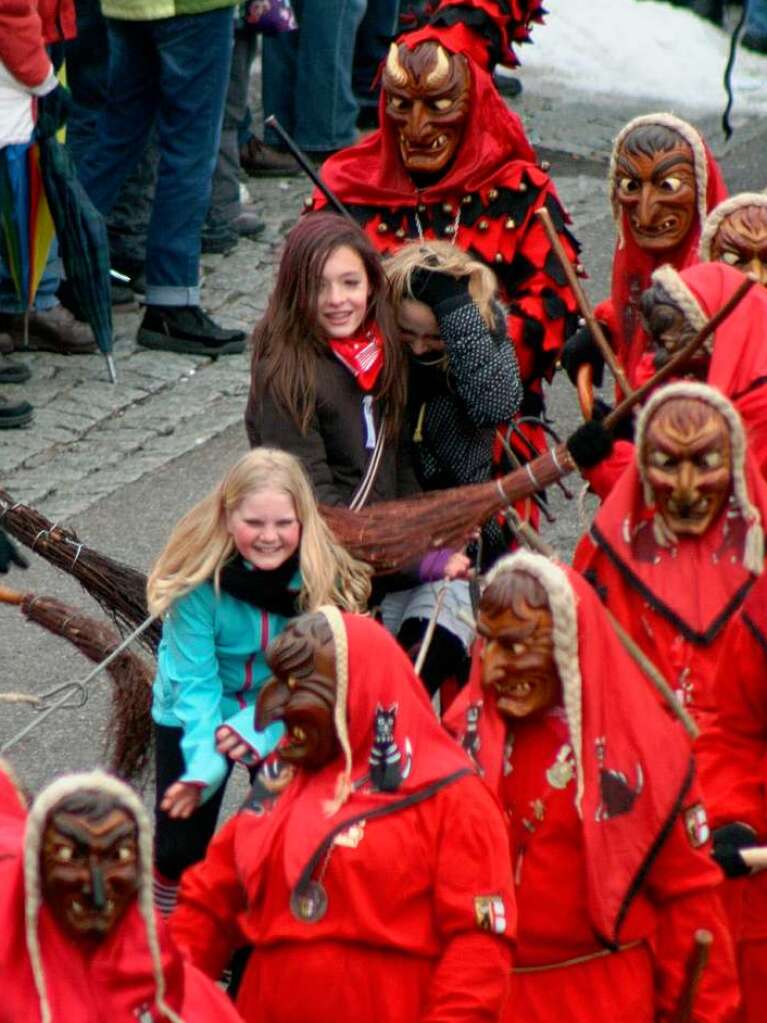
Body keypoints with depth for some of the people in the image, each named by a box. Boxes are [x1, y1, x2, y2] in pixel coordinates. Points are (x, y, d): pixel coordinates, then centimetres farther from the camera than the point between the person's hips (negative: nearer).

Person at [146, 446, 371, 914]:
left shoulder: (324, 576, -24)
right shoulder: (199, 577, -29)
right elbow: (195, 682, -26)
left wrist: (253, 728, -38)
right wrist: (205, 763, -40)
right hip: (195, 719, -1)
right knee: (180, 849, -3)